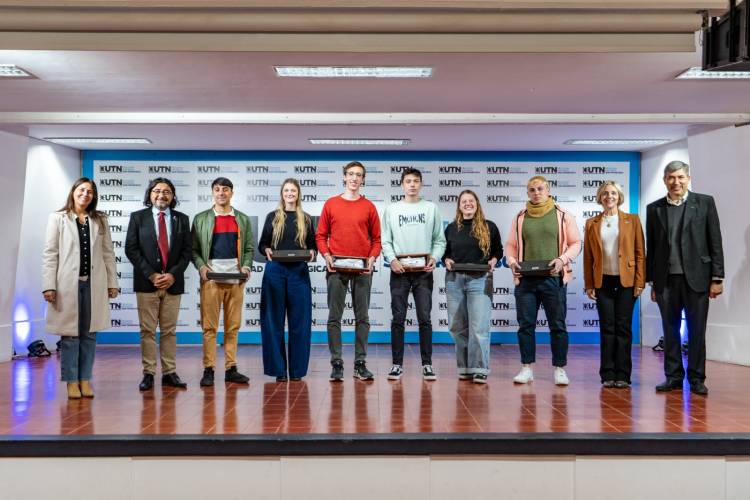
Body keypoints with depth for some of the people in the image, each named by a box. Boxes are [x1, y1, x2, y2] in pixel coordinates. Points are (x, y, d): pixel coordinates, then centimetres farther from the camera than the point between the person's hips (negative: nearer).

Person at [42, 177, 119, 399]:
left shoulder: (100, 220, 11)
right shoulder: (58, 218, 4)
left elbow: (108, 253, 9)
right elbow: (50, 254, -1)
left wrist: (112, 282, 4)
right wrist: (49, 285, -8)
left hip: (93, 284, 2)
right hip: (68, 283, -2)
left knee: (89, 334, 5)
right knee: (70, 334, 1)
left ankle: (85, 379, 12)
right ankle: (71, 381, 8)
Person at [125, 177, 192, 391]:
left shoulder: (182, 219, 9)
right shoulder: (138, 217, 5)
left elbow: (187, 251, 5)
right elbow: (131, 249, -2)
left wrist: (173, 274, -8)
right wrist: (151, 275, -10)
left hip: (173, 282, 2)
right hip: (146, 282, -1)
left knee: (169, 330, 6)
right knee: (147, 331, 1)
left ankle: (169, 373, 11)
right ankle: (148, 373, 7)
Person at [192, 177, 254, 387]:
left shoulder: (243, 219, 15)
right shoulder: (201, 219, 9)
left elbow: (248, 248, 14)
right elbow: (194, 249, 6)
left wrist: (246, 265, -4)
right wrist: (201, 266, -11)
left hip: (235, 278, 2)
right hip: (211, 277, -2)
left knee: (233, 326, 5)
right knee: (209, 326, -2)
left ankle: (231, 369, 12)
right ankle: (208, 370, 3)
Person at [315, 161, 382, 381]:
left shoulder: (369, 207, 7)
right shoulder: (331, 204, 6)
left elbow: (376, 239, 8)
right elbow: (321, 235, 7)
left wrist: (372, 258, -7)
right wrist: (326, 256, -8)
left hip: (362, 269, 1)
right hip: (337, 268, 0)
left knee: (362, 317, 5)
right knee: (335, 317, 1)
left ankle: (360, 363, 12)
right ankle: (336, 363, 8)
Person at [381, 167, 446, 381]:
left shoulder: (431, 208, 9)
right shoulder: (391, 209, 8)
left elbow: (439, 240, 8)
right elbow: (385, 241, 5)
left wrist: (434, 258, -9)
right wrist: (392, 260, -11)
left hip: (424, 271, 0)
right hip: (399, 271, 0)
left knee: (425, 319, 0)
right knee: (398, 319, 1)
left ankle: (427, 364, 8)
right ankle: (397, 364, 8)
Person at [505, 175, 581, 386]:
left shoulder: (563, 216, 3)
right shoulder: (520, 218, 10)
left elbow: (575, 243, 4)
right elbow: (511, 245, 14)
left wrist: (562, 260, -12)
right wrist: (512, 261, -6)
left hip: (554, 279, -2)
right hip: (525, 279, 2)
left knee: (558, 325, 4)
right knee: (526, 324, 4)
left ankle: (560, 369, 14)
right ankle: (527, 368, 13)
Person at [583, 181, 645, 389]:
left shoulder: (632, 220, 5)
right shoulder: (592, 223, 8)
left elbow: (640, 252, 2)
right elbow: (588, 256, 7)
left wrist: (640, 281, -5)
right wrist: (589, 284, 2)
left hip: (626, 280, -1)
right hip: (603, 281, 1)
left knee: (623, 327, 1)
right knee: (607, 327, 3)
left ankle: (623, 375, 7)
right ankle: (608, 375, 8)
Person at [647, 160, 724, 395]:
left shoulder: (704, 203, 3)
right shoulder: (654, 209, 8)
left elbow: (715, 242, 0)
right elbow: (651, 248, 9)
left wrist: (717, 278, -5)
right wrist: (652, 281, 7)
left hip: (696, 277, -2)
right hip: (666, 280, 2)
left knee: (696, 331, 4)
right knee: (670, 331, 7)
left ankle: (696, 378, 14)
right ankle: (673, 376, 17)